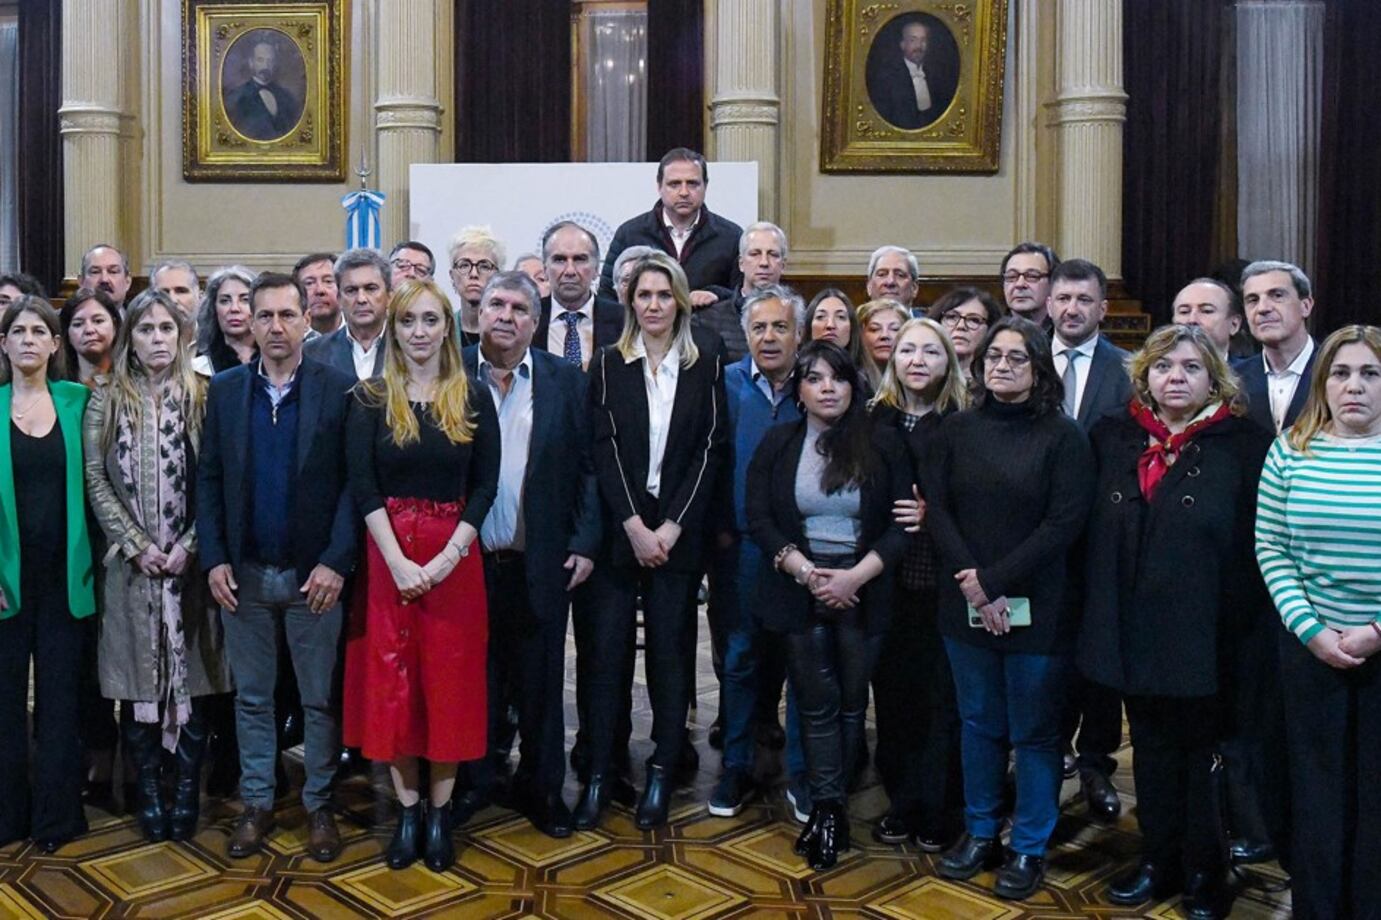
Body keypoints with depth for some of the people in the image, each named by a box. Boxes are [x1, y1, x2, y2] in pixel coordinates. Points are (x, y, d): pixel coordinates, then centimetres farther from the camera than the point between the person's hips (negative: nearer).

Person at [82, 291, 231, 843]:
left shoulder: (202, 397, 2)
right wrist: (136, 545, -8)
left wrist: (189, 546, -10)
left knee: (192, 673, 3)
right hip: (131, 564, 1)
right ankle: (148, 790, 17)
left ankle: (187, 787, 15)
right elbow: (96, 480, 0)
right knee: (137, 677, 5)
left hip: (190, 562, -1)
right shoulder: (106, 400, 5)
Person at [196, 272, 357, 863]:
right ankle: (256, 803, 28)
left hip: (314, 572, -2)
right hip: (244, 573, 3)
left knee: (320, 698, 8)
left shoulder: (339, 390, -5)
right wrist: (214, 559, -3)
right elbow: (208, 478, 5)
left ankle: (319, 805, 23)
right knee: (251, 696, 13)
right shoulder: (224, 390, 5)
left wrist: (336, 561, -14)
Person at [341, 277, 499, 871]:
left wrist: (445, 559, -11)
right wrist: (398, 561, -14)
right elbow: (362, 487, -4)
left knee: (450, 680, 4)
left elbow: (484, 487, 0)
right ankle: (407, 810, 17)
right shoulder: (371, 399, 3)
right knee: (391, 679, 4)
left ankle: (440, 810, 17)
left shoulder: (472, 400, 3)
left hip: (453, 556, 0)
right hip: (386, 555, 0)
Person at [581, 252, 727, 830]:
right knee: (608, 649, 0)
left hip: (678, 529, 0)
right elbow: (605, 450, -2)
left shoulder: (707, 362, 4)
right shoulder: (609, 364, 4)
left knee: (669, 649, 3)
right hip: (618, 527, 0)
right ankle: (598, 773, 9)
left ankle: (662, 772, 15)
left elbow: (711, 448, -1)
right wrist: (634, 526, -12)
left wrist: (672, 526, -9)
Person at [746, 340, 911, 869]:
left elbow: (902, 522, -3)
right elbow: (759, 519, -2)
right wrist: (805, 571, -14)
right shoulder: (778, 444, 4)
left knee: (851, 700, 6)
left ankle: (826, 809, 19)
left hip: (863, 589, 0)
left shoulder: (882, 444, 1)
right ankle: (830, 810, 13)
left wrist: (855, 576, -15)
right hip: (798, 587, 0)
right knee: (818, 702, 3)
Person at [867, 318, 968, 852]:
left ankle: (939, 810, 19)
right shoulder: (875, 419, 6)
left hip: (942, 580, -2)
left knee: (941, 694, 3)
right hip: (888, 576, 3)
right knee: (892, 691, 8)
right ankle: (900, 802, 24)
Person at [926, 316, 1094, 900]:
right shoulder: (957, 430, 4)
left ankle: (1029, 847, 23)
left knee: (1034, 731, 8)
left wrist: (994, 579, -15)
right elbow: (937, 509, 0)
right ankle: (980, 832, 30)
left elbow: (1065, 522, -11)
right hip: (965, 605, 3)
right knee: (978, 723, 15)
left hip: (1036, 608, -3)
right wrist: (971, 583, -12)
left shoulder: (1062, 436, -5)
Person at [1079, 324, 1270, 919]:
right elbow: (1098, 533, 8)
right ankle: (1158, 862, 31)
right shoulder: (1113, 438, 4)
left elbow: (1256, 546, -7)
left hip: (1205, 635, -3)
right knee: (1151, 750, 15)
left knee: (1203, 753, 10)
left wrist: (1242, 626, -11)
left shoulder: (1244, 446, -6)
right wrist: (1098, 615, 4)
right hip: (1133, 631, 3)